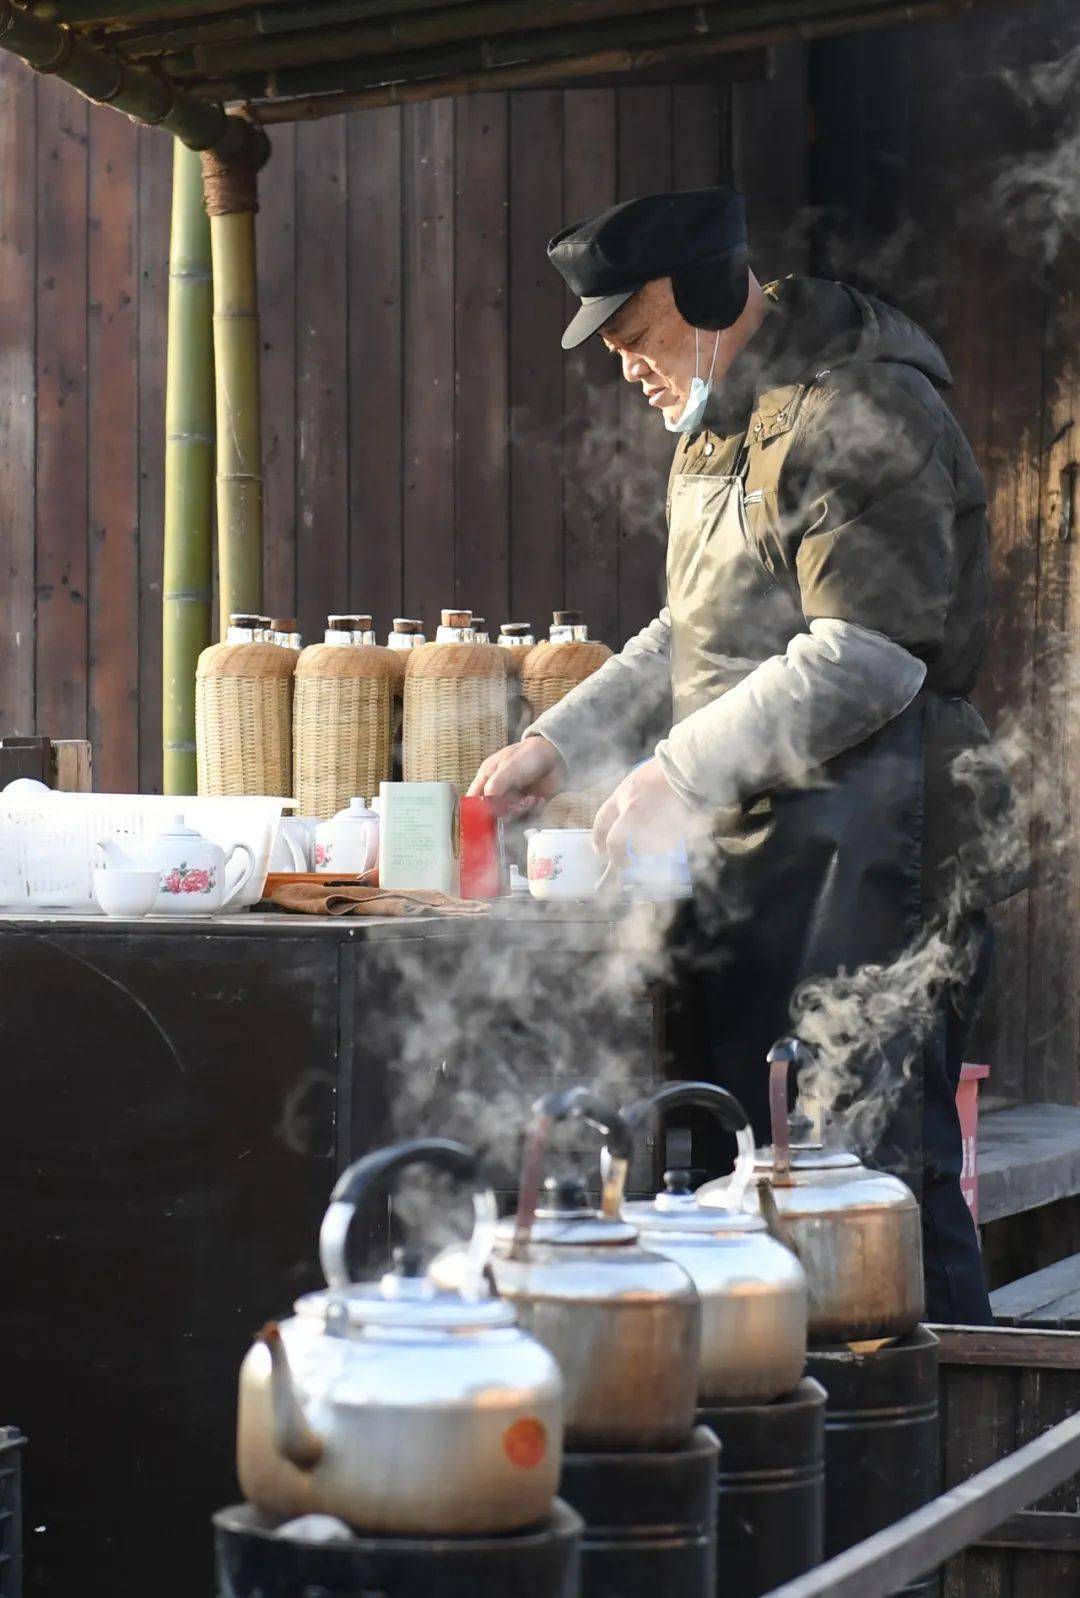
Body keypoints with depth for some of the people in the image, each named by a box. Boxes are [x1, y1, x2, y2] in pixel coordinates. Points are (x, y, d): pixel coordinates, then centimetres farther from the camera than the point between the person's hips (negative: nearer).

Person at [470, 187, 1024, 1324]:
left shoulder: (857, 418, -14)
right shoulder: (722, 425, 19)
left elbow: (868, 658, -21)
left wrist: (680, 773, -18)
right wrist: (562, 742, 16)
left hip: (861, 866, -10)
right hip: (753, 859, 10)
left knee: (875, 1177, -9)